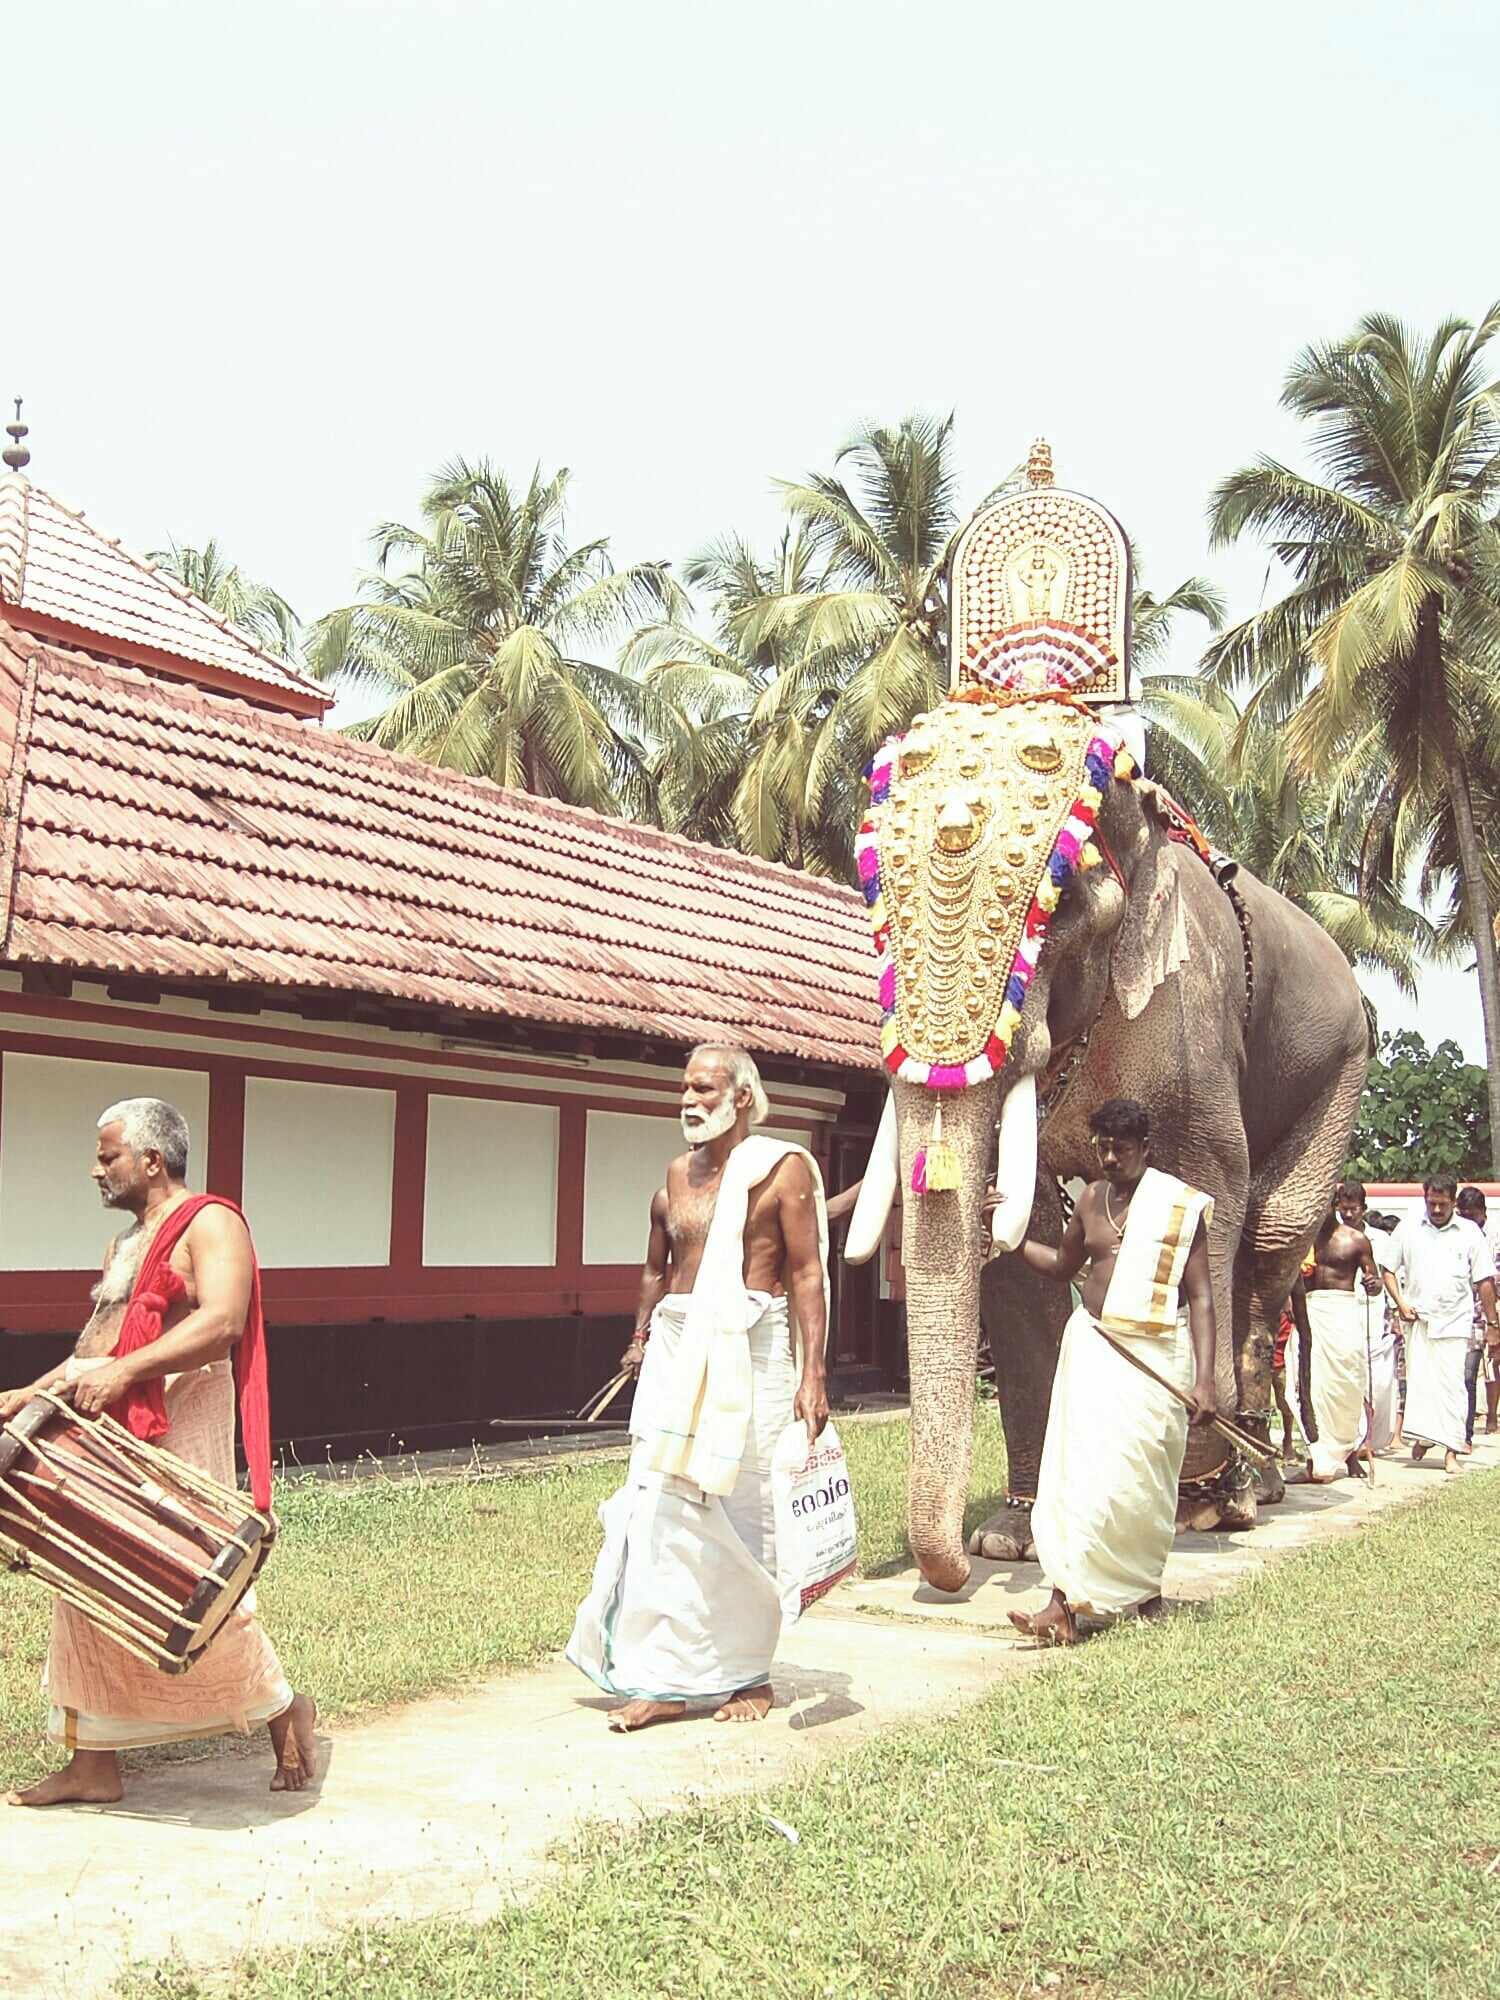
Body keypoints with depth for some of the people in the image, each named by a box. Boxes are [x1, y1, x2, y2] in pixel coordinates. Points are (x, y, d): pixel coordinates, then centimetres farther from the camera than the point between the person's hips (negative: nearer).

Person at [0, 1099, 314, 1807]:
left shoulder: (208, 1224, -8)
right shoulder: (125, 1245, 21)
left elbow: (221, 1322, -23)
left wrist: (123, 1371, -29)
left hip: (177, 1433, -9)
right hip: (108, 1434, 9)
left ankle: (282, 1711, 16)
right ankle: (93, 1767, 15)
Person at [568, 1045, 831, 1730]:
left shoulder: (782, 1168, -3)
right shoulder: (677, 1174, 14)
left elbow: (807, 1274, -7)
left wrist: (813, 1375, -14)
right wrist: (641, 1336, 15)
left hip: (747, 1349, -5)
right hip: (676, 1347, 5)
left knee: (743, 1513, 2)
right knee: (659, 1507, -1)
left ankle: (748, 1675, 17)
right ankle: (665, 1679, 6)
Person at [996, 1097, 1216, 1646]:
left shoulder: (1180, 1207, -5)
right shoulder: (1091, 1199, 10)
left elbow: (1200, 1297, -7)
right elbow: (1062, 1265, 25)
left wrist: (1203, 1379, -14)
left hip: (1153, 1353, -4)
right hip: (1092, 1345, 4)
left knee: (1138, 1479, -1)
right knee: (1080, 1467, -4)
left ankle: (1142, 1588, 15)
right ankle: (1067, 1603, -7)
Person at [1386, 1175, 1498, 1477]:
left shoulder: (1469, 1233, 3)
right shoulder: (1408, 1229, 6)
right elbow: (1389, 1269, 11)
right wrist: (1401, 1302, -2)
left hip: (1454, 1320, -1)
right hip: (1417, 1317, 1)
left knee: (1452, 1383, -4)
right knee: (1418, 1379, 1)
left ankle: (1450, 1451, -2)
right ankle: (1423, 1435, 16)